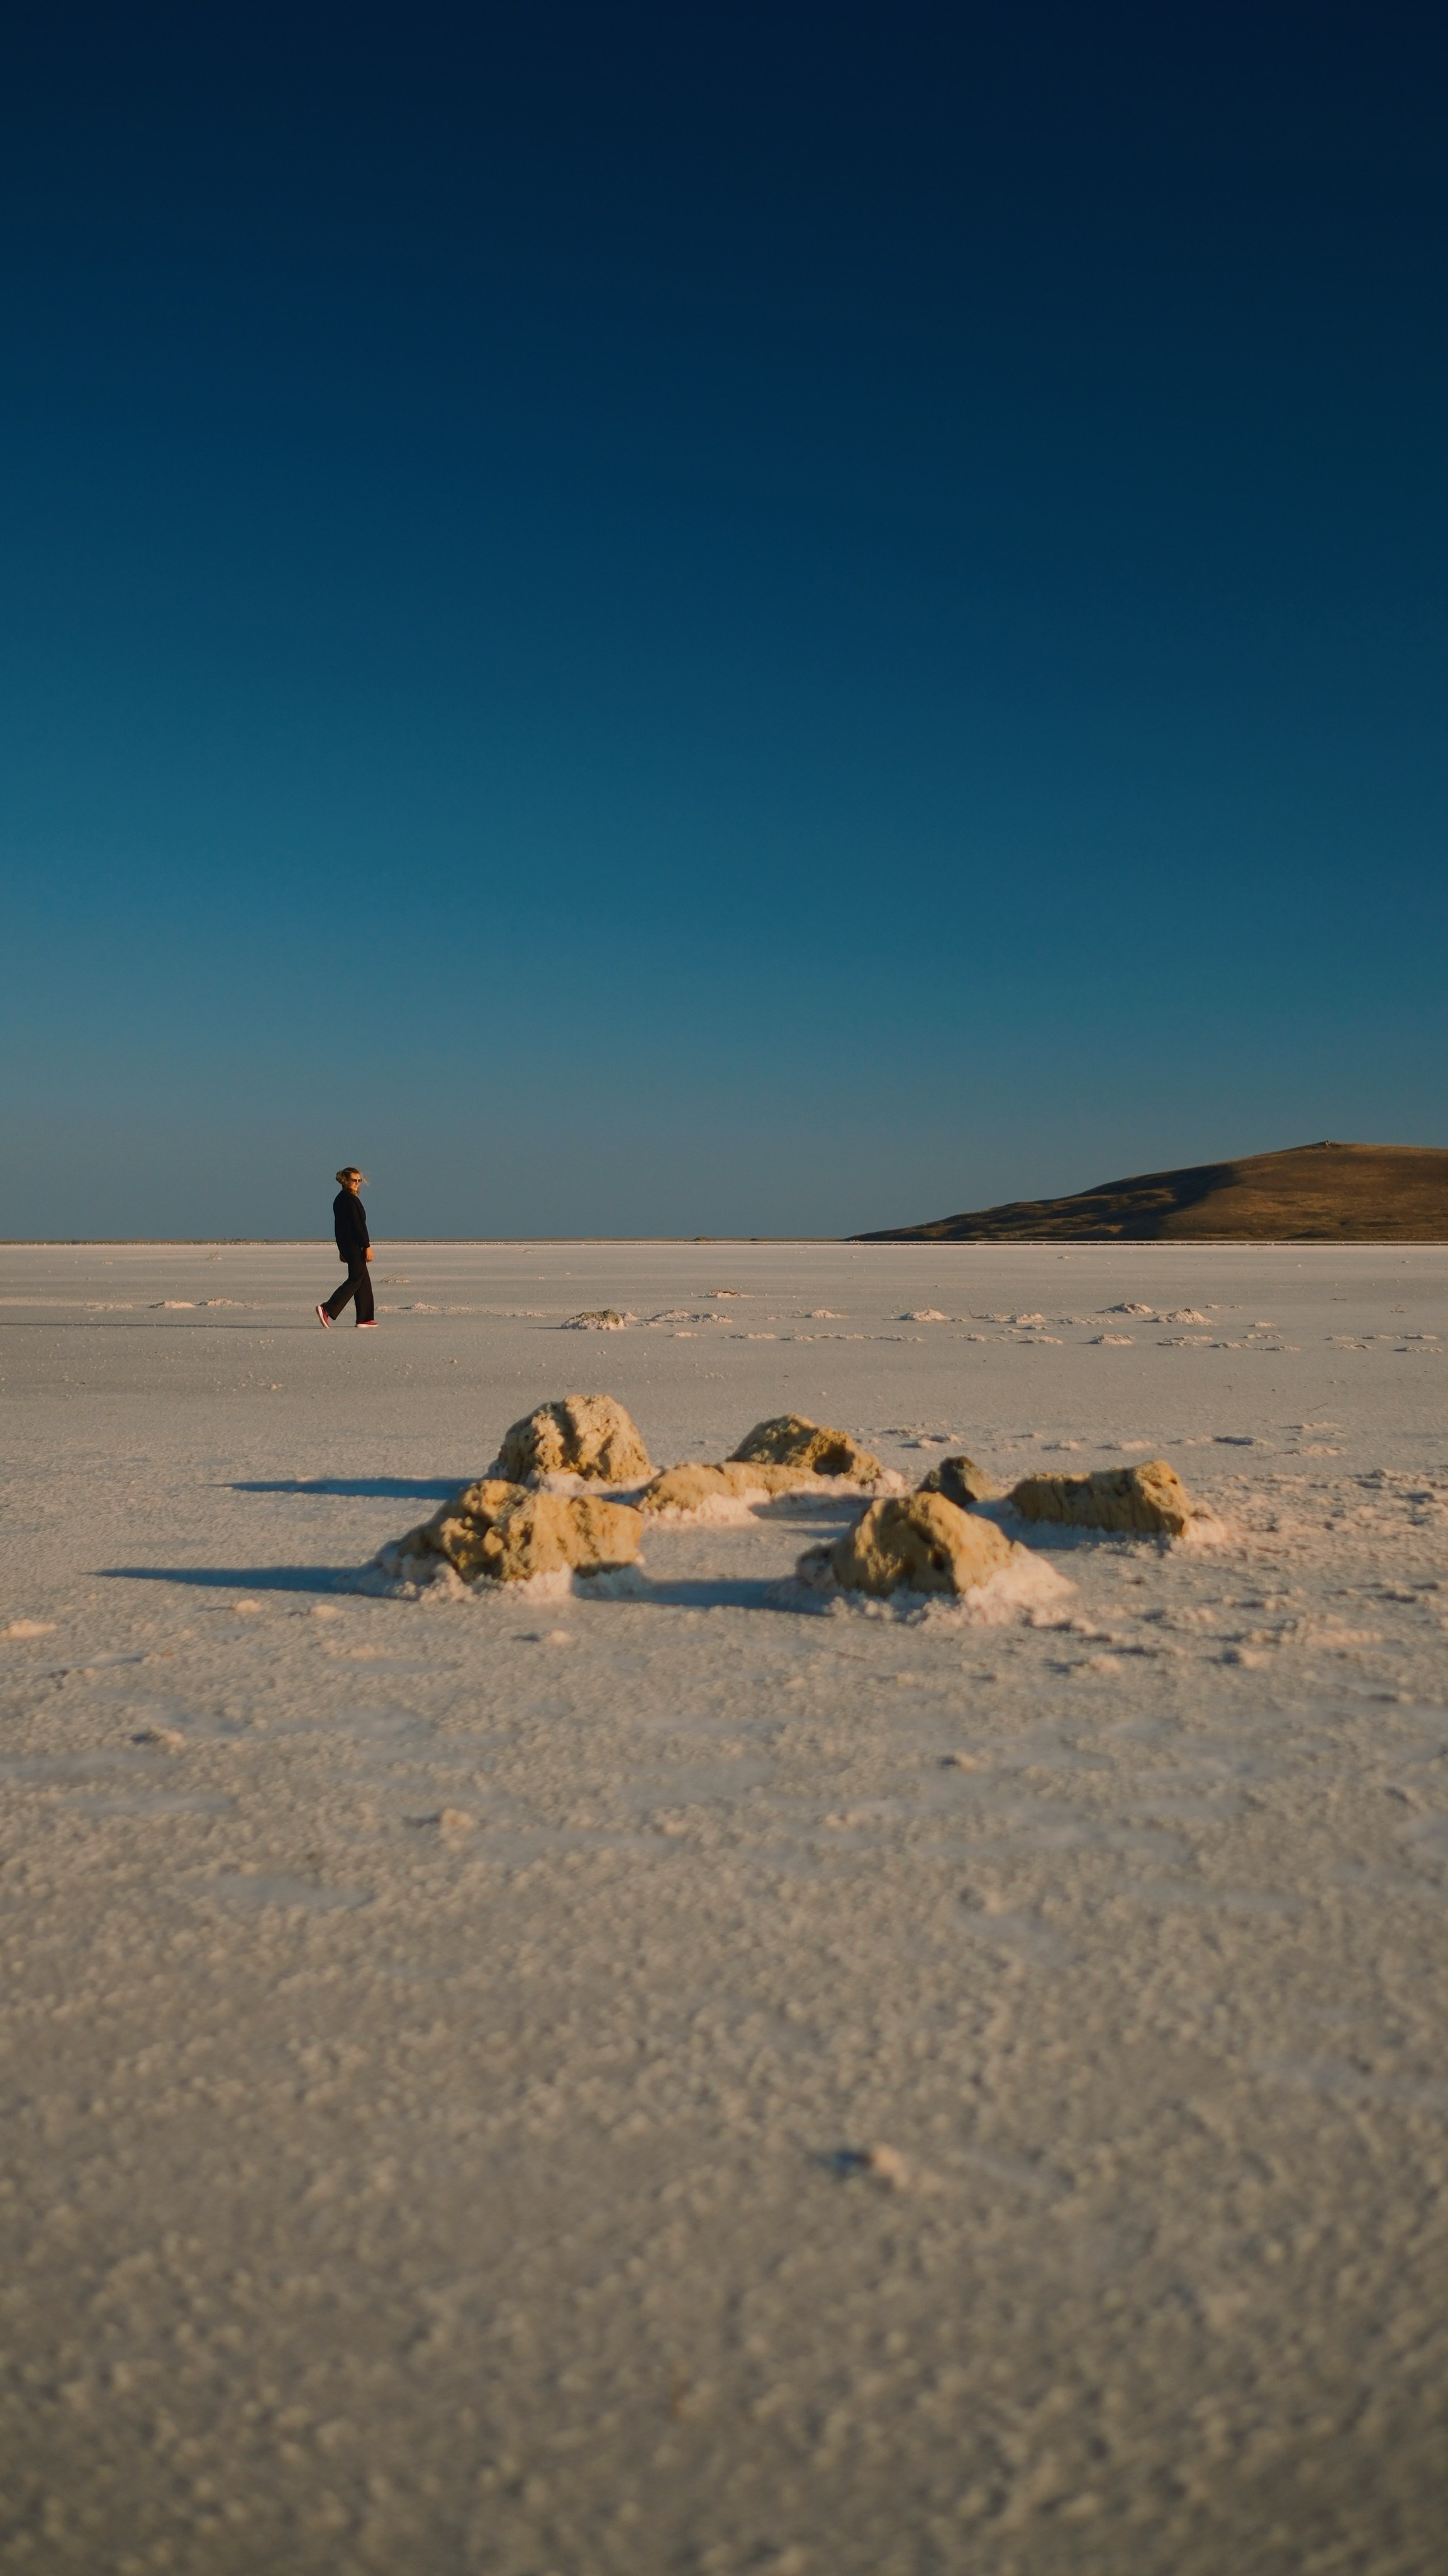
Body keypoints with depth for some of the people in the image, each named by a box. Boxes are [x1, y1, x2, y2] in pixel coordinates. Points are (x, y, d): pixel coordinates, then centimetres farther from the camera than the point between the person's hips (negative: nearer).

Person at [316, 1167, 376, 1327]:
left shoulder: (339, 1199, 15)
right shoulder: (351, 1199, -15)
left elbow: (338, 1225, 20)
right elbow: (359, 1224, -18)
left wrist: (342, 1248, 24)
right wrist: (367, 1246, -17)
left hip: (345, 1244, 10)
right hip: (354, 1244, -10)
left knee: (364, 1280, 12)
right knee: (356, 1279, -8)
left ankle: (365, 1319, 12)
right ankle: (328, 1310, -16)